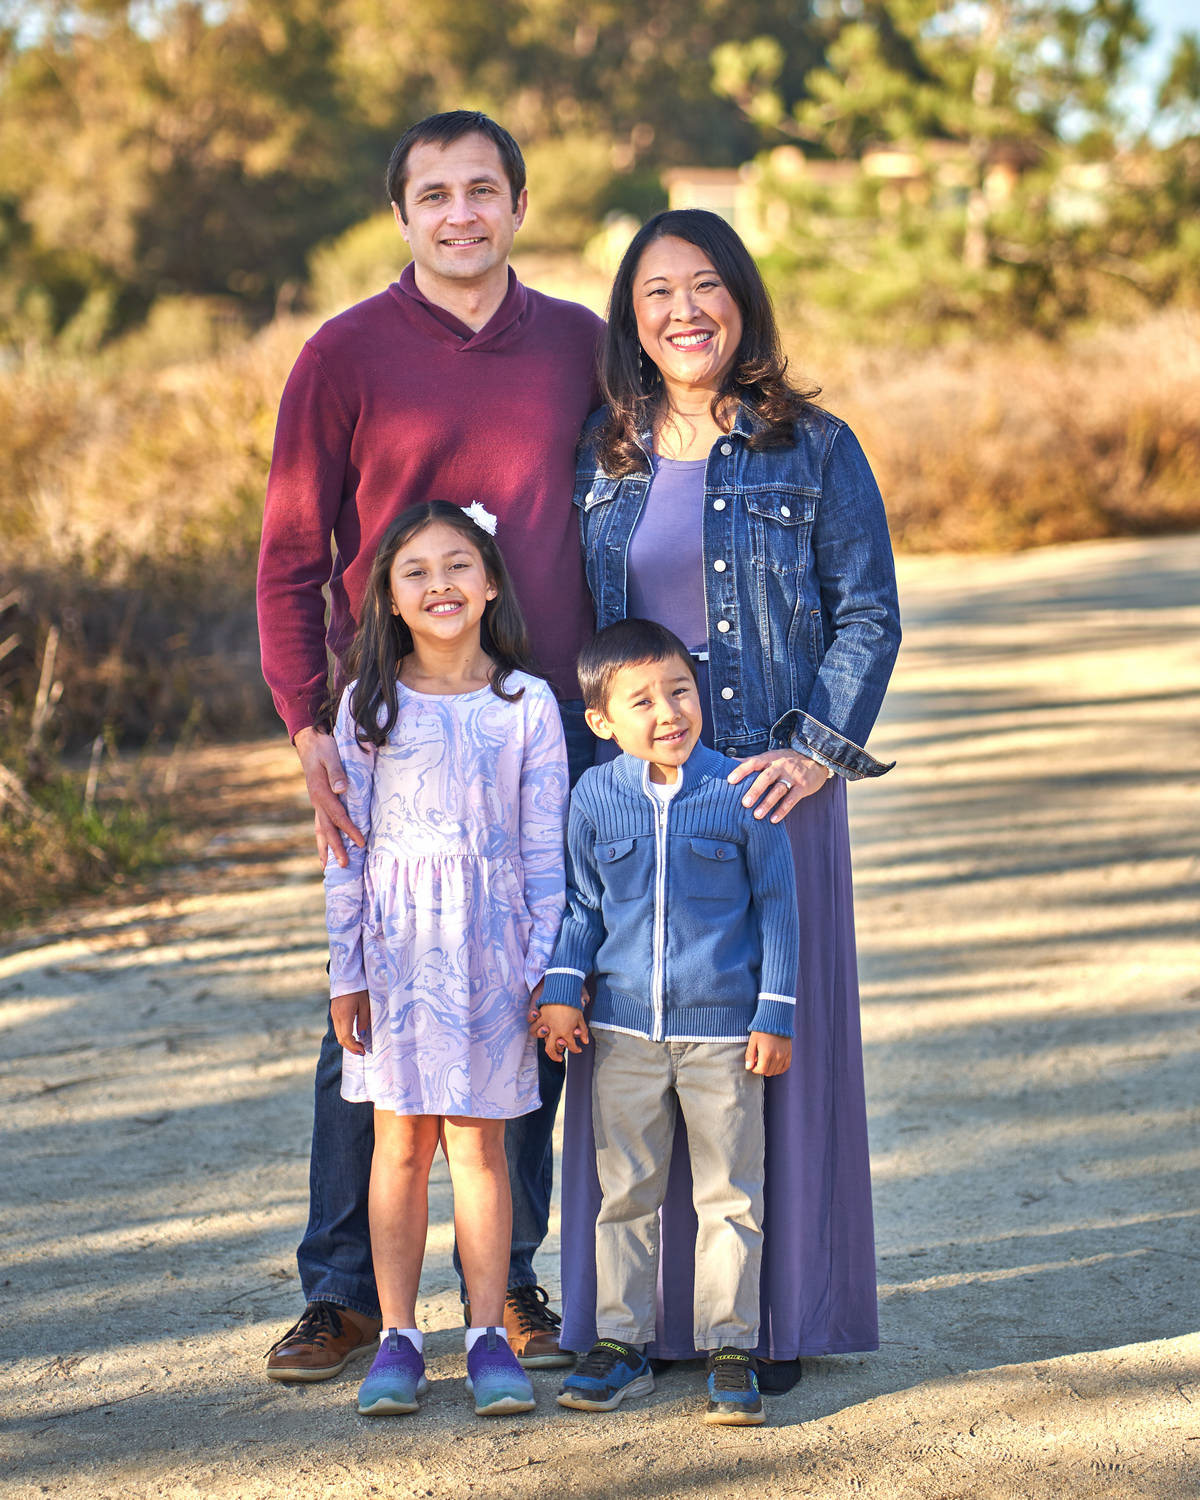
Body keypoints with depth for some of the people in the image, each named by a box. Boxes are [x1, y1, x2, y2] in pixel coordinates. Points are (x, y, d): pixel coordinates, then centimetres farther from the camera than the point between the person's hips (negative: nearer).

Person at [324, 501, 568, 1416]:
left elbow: (544, 850, 1)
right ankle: (398, 1335, 14)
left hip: (492, 938, -1)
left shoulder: (527, 704, -1)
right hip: (397, 938, 1)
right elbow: (347, 846, 3)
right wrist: (346, 971, 1)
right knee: (400, 1141, 6)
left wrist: (546, 966, -2)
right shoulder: (370, 704, 1)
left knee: (478, 1140, 3)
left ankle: (489, 1334, 12)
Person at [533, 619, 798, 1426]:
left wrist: (775, 1015, -3)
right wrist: (562, 989, 0)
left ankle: (730, 1349, 14)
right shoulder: (594, 797, 0)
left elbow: (776, 905, -1)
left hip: (722, 1028, -2)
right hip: (623, 1028, 2)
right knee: (625, 1193, 10)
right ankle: (622, 1342, 21)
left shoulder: (739, 793, -7)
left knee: (730, 1196, 5)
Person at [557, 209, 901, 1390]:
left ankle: (781, 1314, 10)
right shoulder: (601, 457, 10)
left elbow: (869, 615, 0)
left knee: (777, 1028, 0)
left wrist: (821, 748, -10)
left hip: (773, 785, -2)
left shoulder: (814, 451, 2)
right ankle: (653, 1307, 14)